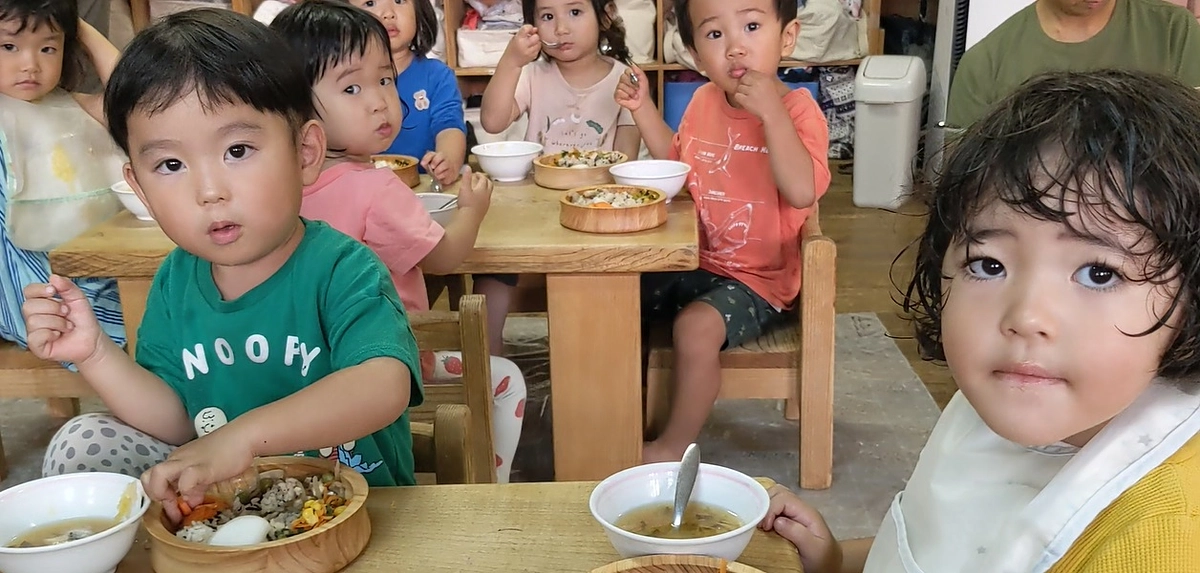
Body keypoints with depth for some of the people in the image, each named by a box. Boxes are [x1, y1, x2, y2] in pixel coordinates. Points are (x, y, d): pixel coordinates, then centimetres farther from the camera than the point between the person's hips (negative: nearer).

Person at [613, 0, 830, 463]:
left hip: (757, 279, -7)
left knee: (697, 326, -30)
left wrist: (770, 111, -35)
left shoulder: (797, 109, -16)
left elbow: (802, 191, -33)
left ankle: (674, 448, -7)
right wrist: (643, 108, 9)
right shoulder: (703, 102, 3)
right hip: (693, 263, 7)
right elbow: (677, 162, 22)